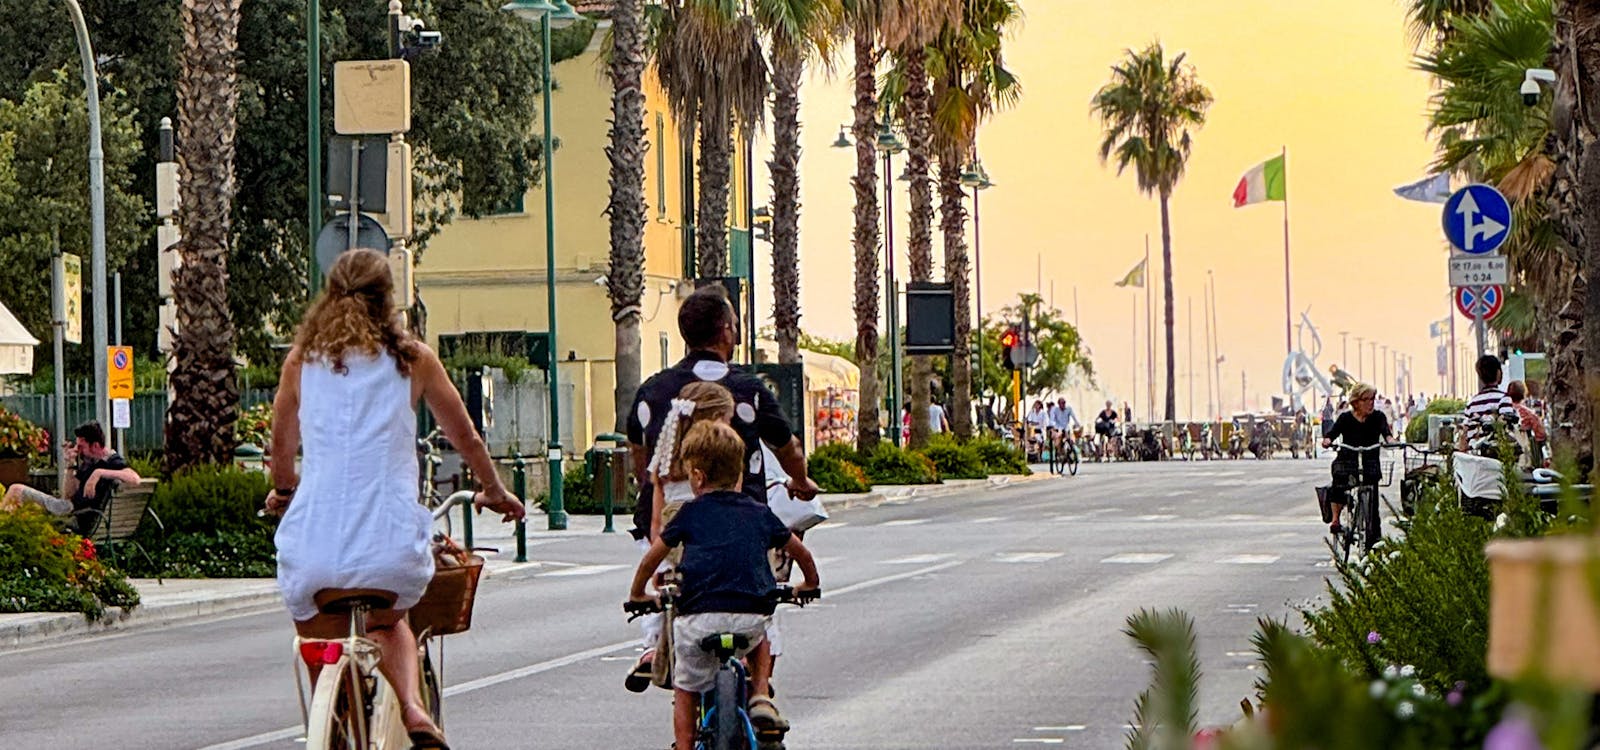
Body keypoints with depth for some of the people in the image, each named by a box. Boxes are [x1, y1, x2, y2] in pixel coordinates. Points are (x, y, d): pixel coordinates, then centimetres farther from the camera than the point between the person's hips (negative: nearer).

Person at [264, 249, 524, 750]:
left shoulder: (303, 358, 9)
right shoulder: (412, 358, 7)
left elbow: (282, 444, 22)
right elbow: (465, 437, 17)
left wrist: (283, 491, 44)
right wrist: (494, 492, 36)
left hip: (314, 550, 0)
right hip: (391, 548, 0)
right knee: (387, 622, 31)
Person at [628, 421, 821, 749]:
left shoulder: (691, 512, 8)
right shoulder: (759, 512, 16)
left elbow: (650, 559, 12)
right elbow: (800, 552, 27)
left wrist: (637, 595, 30)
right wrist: (810, 584, 46)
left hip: (698, 617, -3)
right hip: (750, 618, 3)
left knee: (685, 690, 15)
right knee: (760, 640, 36)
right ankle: (761, 696, 15)